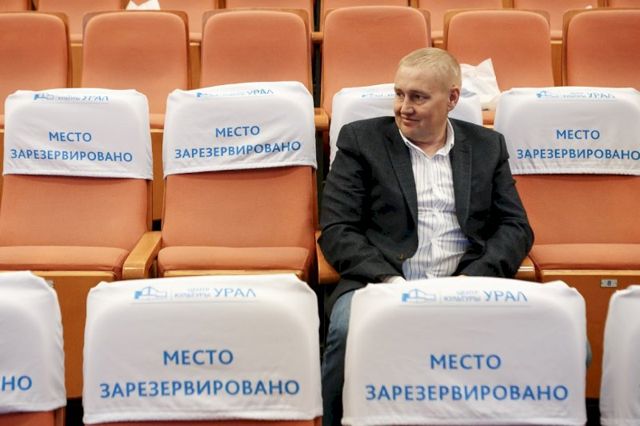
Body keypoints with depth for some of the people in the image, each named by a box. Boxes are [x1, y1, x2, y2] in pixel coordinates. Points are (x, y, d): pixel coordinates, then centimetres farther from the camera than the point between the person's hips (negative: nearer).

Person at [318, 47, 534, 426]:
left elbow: (516, 227, 12)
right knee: (350, 331, -36)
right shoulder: (361, 139, 10)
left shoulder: (488, 146, 17)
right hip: (379, 284, -2)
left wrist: (474, 278, -7)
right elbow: (337, 231, 2)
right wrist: (389, 280, -13)